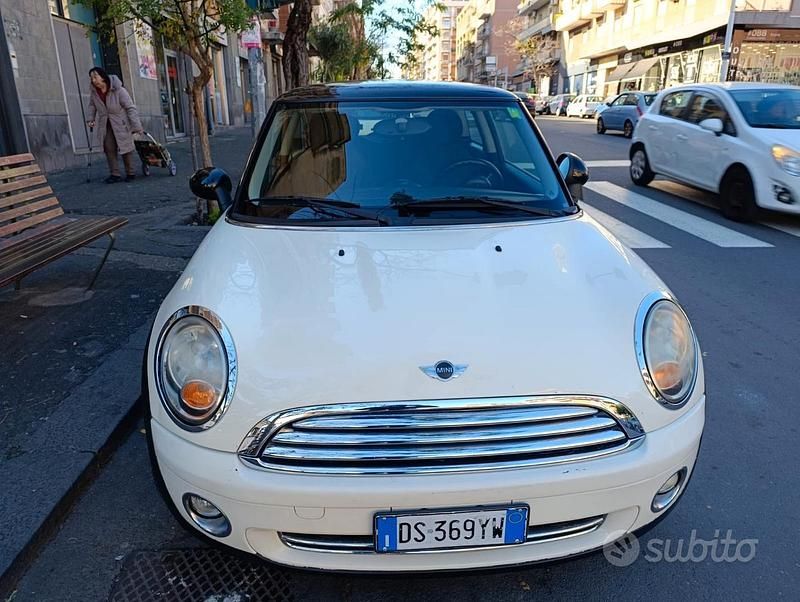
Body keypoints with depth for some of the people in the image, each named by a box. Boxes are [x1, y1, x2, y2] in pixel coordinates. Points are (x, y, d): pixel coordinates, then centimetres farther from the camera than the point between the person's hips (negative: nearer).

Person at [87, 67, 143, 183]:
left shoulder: (118, 91, -21)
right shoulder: (94, 92, -5)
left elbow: (130, 108, -20)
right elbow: (92, 105, 15)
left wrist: (137, 126, -23)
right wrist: (91, 119, 5)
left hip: (121, 124, -5)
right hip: (106, 125, 5)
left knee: (125, 147, 2)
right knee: (109, 148, -2)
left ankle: (130, 173, 13)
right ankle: (115, 174, 2)